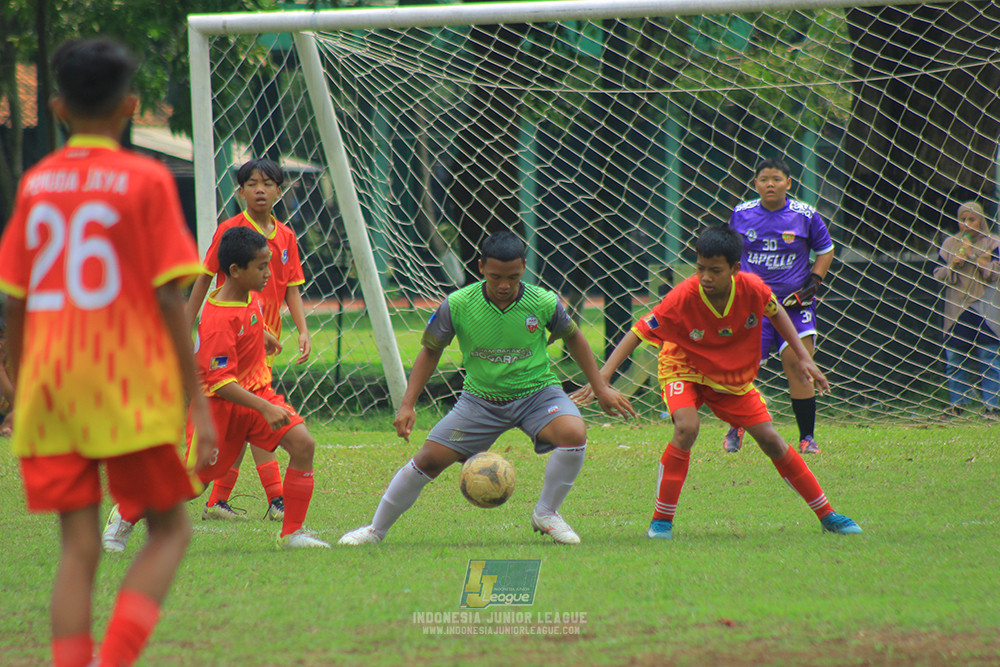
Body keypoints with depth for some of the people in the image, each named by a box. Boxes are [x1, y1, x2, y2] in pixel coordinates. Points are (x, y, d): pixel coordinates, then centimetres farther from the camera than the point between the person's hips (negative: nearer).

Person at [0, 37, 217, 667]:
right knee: (170, 530, 8)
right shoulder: (146, 181, -3)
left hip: (51, 380, 4)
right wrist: (197, 398, -4)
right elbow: (168, 297, -7)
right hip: (130, 383, -4)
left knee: (79, 546, 5)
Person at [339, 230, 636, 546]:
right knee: (429, 459, -7)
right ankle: (376, 530, 13)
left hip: (536, 392, 0)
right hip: (480, 398, 0)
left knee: (574, 434, -29)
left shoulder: (544, 303, -16)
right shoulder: (457, 305, -16)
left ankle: (546, 514, -5)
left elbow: (572, 337, 6)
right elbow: (430, 351, -1)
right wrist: (407, 405, -7)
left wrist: (601, 388, 6)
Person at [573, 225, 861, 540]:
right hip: (685, 369, -3)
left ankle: (826, 514, 17)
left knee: (770, 439, 1)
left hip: (735, 377, 3)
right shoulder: (683, 297, -32)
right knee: (687, 427, -30)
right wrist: (602, 377, -37)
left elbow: (776, 313, 0)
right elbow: (637, 333, -28)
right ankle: (661, 521, -18)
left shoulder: (753, 289, -24)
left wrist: (803, 358, -2)